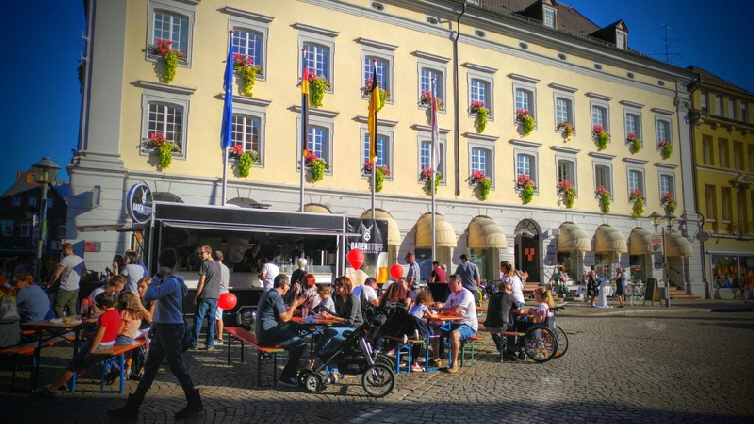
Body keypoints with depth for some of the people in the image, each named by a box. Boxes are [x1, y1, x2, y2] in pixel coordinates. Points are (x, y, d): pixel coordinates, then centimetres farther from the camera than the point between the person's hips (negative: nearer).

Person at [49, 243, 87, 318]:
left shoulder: (66, 259, -15)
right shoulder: (80, 259, 7)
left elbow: (56, 274, -17)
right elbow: (84, 273, 18)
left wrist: (50, 282, -1)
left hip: (65, 289, -7)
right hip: (76, 288, 7)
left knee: (57, 307, -1)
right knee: (71, 307, 14)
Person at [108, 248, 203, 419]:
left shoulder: (171, 282, -18)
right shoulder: (171, 281, 14)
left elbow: (148, 296, -27)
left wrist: (157, 277, -16)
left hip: (171, 329, -10)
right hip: (163, 328, 10)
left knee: (176, 367, 0)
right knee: (150, 367, 11)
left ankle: (195, 404, 13)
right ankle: (132, 407, 17)